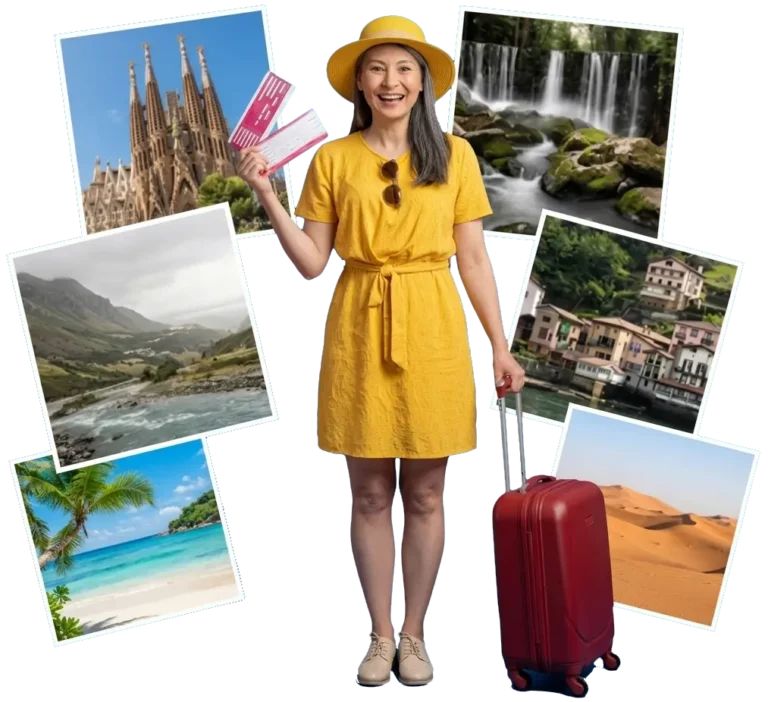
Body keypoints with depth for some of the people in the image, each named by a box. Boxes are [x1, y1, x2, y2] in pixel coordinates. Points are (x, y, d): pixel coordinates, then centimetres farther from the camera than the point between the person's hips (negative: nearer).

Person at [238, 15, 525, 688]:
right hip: (360, 329, 1)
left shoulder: (454, 154, 2)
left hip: (432, 329, 0)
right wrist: (267, 194, -9)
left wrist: (501, 346, 1)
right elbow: (312, 262, 1)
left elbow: (474, 259, 3)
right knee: (370, 493, 7)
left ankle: (415, 635, 22)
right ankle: (381, 636, 22)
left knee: (425, 492, 7)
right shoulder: (333, 158, 3)